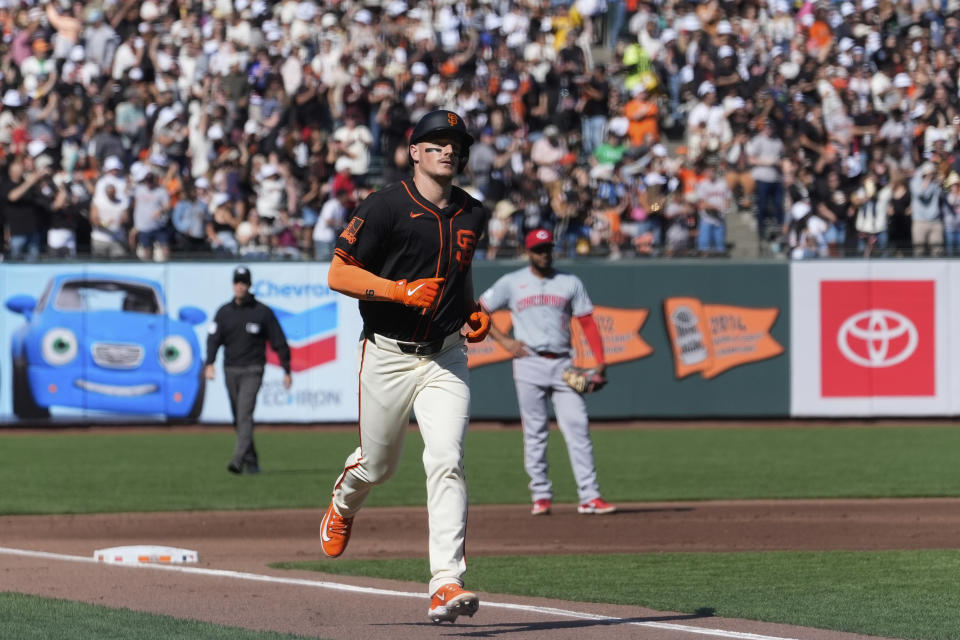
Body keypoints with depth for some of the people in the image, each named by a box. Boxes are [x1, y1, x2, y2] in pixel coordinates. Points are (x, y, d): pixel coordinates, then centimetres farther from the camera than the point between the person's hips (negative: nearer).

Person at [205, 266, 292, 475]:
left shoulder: (263, 312, -1)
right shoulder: (224, 312, 8)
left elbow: (279, 342, 2)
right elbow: (214, 338, -1)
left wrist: (287, 371, 0)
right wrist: (210, 364, -18)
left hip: (252, 371, -5)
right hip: (230, 371, 5)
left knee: (244, 413, -20)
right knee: (239, 419, 9)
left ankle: (238, 460, -30)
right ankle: (252, 462, 21)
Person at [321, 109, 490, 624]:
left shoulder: (472, 215, 9)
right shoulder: (386, 207, -9)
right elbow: (339, 274, -12)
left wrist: (475, 311, 8)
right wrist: (402, 291, -23)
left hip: (446, 359, 3)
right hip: (388, 356, -3)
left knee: (446, 463, -15)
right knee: (377, 465, 11)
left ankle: (446, 584, -20)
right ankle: (343, 505, 50)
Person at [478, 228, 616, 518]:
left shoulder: (570, 283, 9)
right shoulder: (511, 283, 7)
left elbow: (587, 322, 6)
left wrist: (600, 361, -6)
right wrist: (504, 340, -1)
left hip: (562, 364, 1)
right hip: (529, 364, -1)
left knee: (578, 428, -8)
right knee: (535, 432, 0)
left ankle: (589, 496, -10)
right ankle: (541, 495, 7)